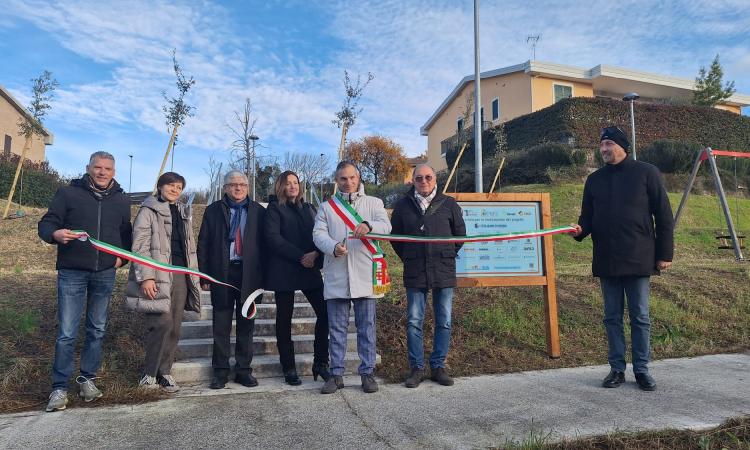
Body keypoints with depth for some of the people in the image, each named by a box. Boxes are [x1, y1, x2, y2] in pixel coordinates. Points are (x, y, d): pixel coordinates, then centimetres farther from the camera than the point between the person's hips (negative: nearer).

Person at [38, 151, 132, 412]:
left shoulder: (121, 200, 10)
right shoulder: (68, 193, 0)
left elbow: (126, 234, 20)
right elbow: (46, 223, -2)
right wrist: (55, 234, -24)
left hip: (105, 274, 3)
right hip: (72, 272, -3)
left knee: (97, 330, 11)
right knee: (67, 333, -3)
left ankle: (87, 378, 26)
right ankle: (59, 387, 10)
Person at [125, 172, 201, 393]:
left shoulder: (184, 213, 19)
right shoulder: (148, 211, 1)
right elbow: (140, 246, -7)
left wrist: (193, 275, 15)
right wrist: (145, 277, -16)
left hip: (180, 274, 6)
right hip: (158, 274, -6)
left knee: (174, 327, 5)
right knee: (162, 322, -13)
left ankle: (164, 372, 16)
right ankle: (150, 373, 4)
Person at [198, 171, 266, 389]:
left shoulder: (258, 212, 6)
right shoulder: (213, 210, 7)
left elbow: (264, 244, 3)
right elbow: (203, 244, 5)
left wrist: (263, 277, -3)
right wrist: (204, 276, -1)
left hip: (249, 274, 0)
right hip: (222, 274, 0)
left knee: (246, 324, 7)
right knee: (221, 324, 6)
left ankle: (243, 369, 17)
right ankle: (220, 371, 16)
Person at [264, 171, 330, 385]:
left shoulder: (308, 208, 16)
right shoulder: (275, 208, 3)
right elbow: (273, 238, -10)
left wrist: (315, 254, -11)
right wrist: (300, 256, -15)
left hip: (310, 269, 4)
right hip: (284, 270, -3)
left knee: (324, 313, -6)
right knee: (284, 318, 3)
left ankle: (320, 363, 5)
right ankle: (289, 368, 13)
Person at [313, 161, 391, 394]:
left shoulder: (373, 203, 9)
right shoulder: (327, 207, 13)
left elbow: (386, 225, -7)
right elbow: (318, 233, 0)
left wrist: (368, 225, -30)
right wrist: (333, 247, -21)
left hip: (365, 275, -1)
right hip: (336, 276, 1)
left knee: (367, 326, 6)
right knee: (337, 327, 8)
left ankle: (367, 373, 18)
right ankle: (337, 374, 18)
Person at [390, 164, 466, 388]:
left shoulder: (449, 204, 4)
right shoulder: (403, 205, 5)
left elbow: (460, 234, 12)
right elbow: (395, 235, 14)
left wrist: (447, 256, 10)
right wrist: (408, 258, 10)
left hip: (444, 272, 0)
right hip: (415, 273, 0)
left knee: (444, 322, 6)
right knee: (414, 322, 2)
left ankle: (438, 366, 19)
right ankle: (417, 368, 14)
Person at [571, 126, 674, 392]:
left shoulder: (646, 173, -1)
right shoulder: (594, 180, 10)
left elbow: (663, 215, -1)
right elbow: (588, 216, 13)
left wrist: (665, 253, -4)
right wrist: (580, 229, -10)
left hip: (638, 259, -3)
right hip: (606, 261, 4)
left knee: (640, 317, 6)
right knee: (612, 317, 9)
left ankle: (642, 370, 17)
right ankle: (617, 368, 19)